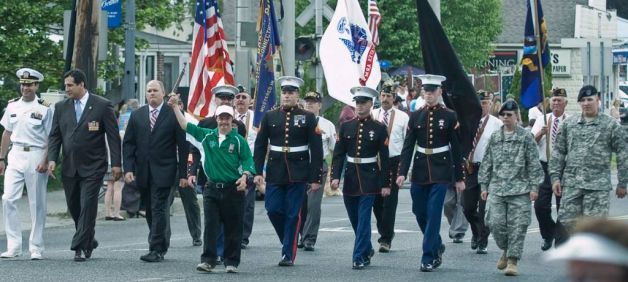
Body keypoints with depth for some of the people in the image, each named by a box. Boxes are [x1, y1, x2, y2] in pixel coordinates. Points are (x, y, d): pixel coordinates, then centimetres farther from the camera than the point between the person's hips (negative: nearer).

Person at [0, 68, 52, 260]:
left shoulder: (44, 109, -2)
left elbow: (50, 138, -3)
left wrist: (45, 161, -12)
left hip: (36, 156, -4)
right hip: (15, 156, 4)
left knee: (37, 204, 0)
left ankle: (36, 249, 7)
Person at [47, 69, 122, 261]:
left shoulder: (102, 106, -3)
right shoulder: (61, 107, 9)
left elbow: (113, 136, -3)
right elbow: (55, 135, 10)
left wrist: (116, 163, -9)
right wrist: (52, 159, -5)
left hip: (93, 167, -5)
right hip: (69, 167, 5)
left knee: (87, 207, -10)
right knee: (74, 208, 9)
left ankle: (80, 247, -8)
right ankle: (89, 242, 26)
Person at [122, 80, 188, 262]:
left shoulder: (173, 114, -2)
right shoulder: (137, 115, 10)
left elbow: (183, 146, -2)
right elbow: (128, 143, 9)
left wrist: (183, 173, -6)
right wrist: (128, 168, -4)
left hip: (163, 171, -5)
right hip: (143, 171, 5)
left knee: (159, 209, -9)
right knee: (150, 211, 10)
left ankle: (156, 250, -8)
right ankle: (162, 244, 24)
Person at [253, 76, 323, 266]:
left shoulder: (308, 118, 1)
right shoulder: (269, 117, 7)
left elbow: (316, 149, -1)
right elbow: (260, 146, 6)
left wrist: (316, 178, -6)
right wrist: (257, 172, -3)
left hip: (298, 173, -2)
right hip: (275, 171, 2)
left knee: (293, 214, -2)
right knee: (273, 210, -2)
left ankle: (289, 254, 5)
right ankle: (289, 242, 22)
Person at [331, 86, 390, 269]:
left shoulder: (379, 128, -3)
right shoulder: (346, 127, 5)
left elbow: (384, 158, -3)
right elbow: (338, 154, 4)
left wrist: (385, 184, -6)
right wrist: (335, 176, -8)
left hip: (369, 180, -4)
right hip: (350, 179, 4)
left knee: (363, 219, -9)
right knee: (355, 219, 12)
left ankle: (360, 257, -6)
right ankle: (367, 250, 33)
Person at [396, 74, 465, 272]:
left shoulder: (449, 116, -2)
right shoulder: (415, 116, 5)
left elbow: (456, 148, 0)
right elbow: (408, 146, 3)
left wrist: (459, 178, 1)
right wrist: (402, 172, -7)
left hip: (441, 172, -3)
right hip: (419, 171, 4)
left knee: (433, 213, -8)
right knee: (419, 212, 9)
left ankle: (428, 258, -4)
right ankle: (437, 246, 32)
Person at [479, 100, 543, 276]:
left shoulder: (525, 137, 0)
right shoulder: (494, 138, 11)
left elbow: (534, 164, -1)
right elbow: (487, 163, 15)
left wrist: (534, 187, -6)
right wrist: (484, 185, 11)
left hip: (520, 190, -3)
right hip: (497, 189, 3)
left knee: (517, 226, -6)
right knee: (496, 223, -5)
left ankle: (512, 261, 0)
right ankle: (506, 250, 21)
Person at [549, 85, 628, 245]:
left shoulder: (610, 125, 1)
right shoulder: (569, 124, 9)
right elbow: (558, 152, 11)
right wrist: (555, 177, 3)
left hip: (598, 185, -3)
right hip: (571, 183, 3)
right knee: (565, 222, 0)